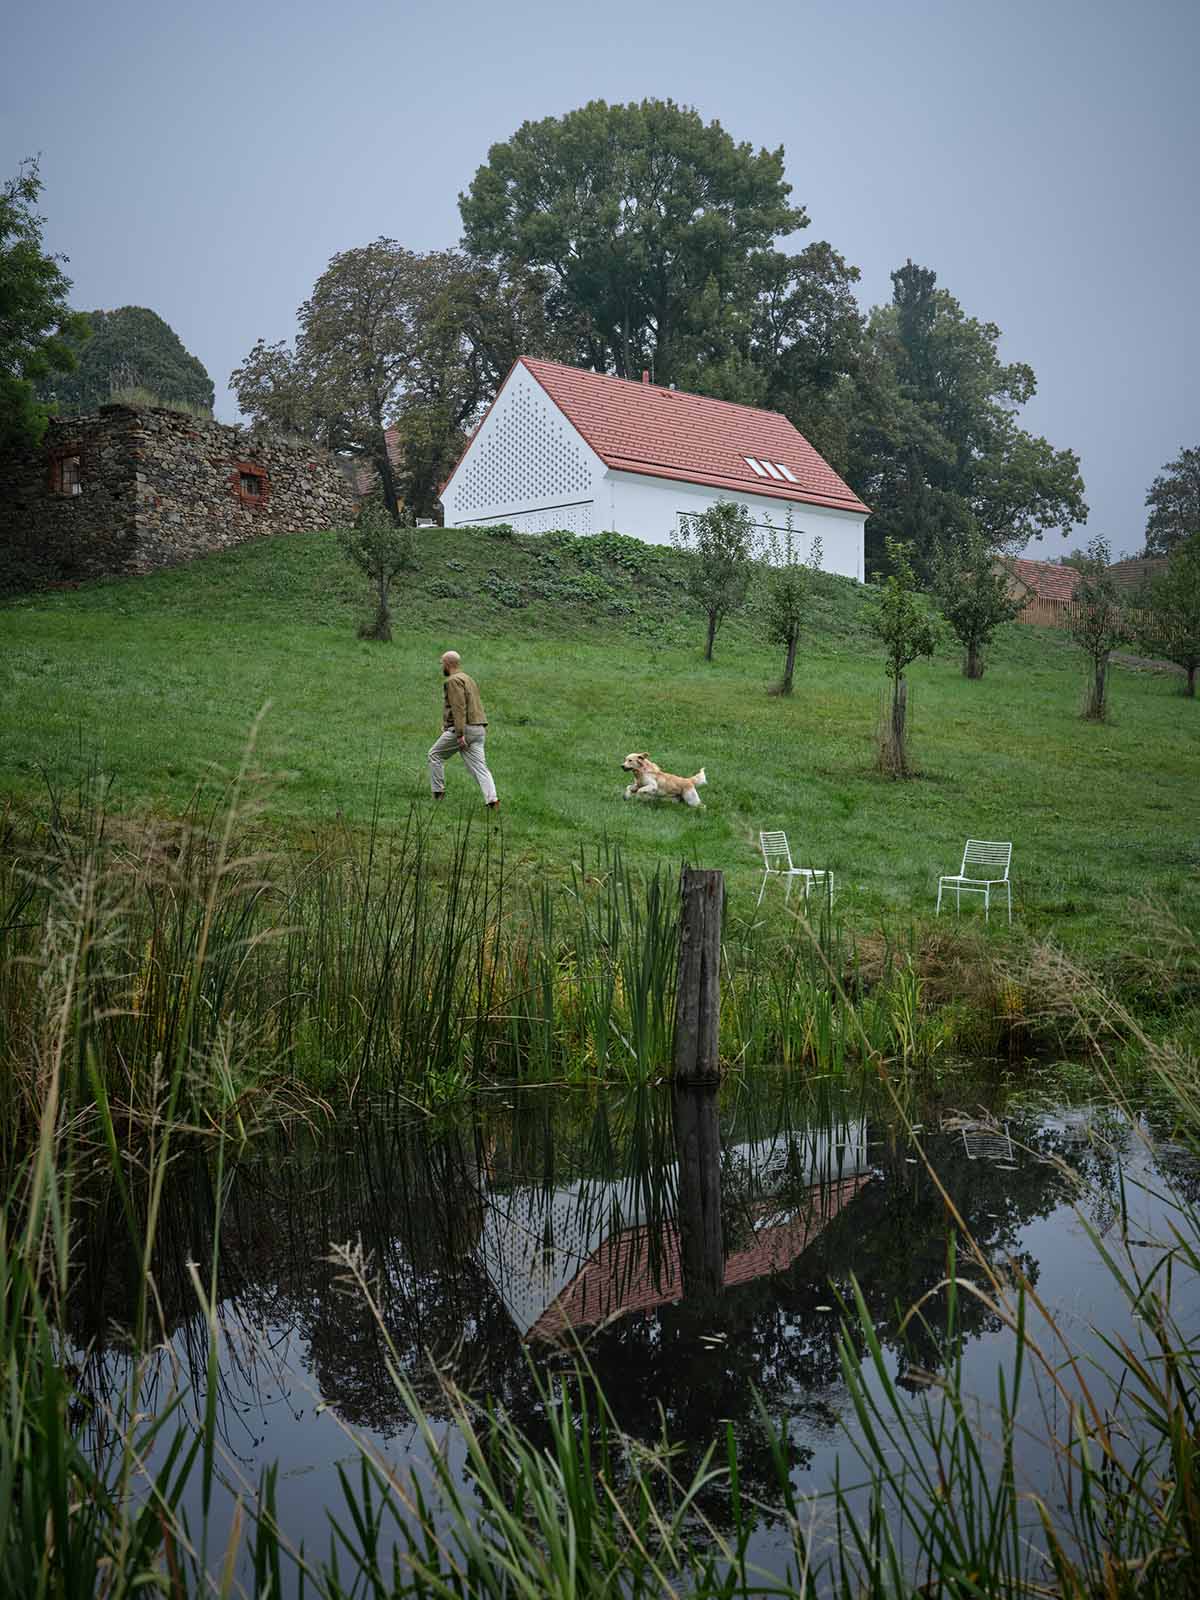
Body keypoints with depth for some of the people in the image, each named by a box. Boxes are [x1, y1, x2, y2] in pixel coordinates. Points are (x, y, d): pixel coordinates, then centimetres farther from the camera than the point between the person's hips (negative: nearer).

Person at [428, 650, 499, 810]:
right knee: (479, 766, -1)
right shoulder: (468, 679, 23)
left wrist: (459, 734, -24)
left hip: (463, 729, -8)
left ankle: (438, 793, 12)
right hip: (478, 729, 8)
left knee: (435, 755, 10)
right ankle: (492, 800, -17)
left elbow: (459, 708, -19)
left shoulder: (453, 680, -8)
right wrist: (447, 725, 37)